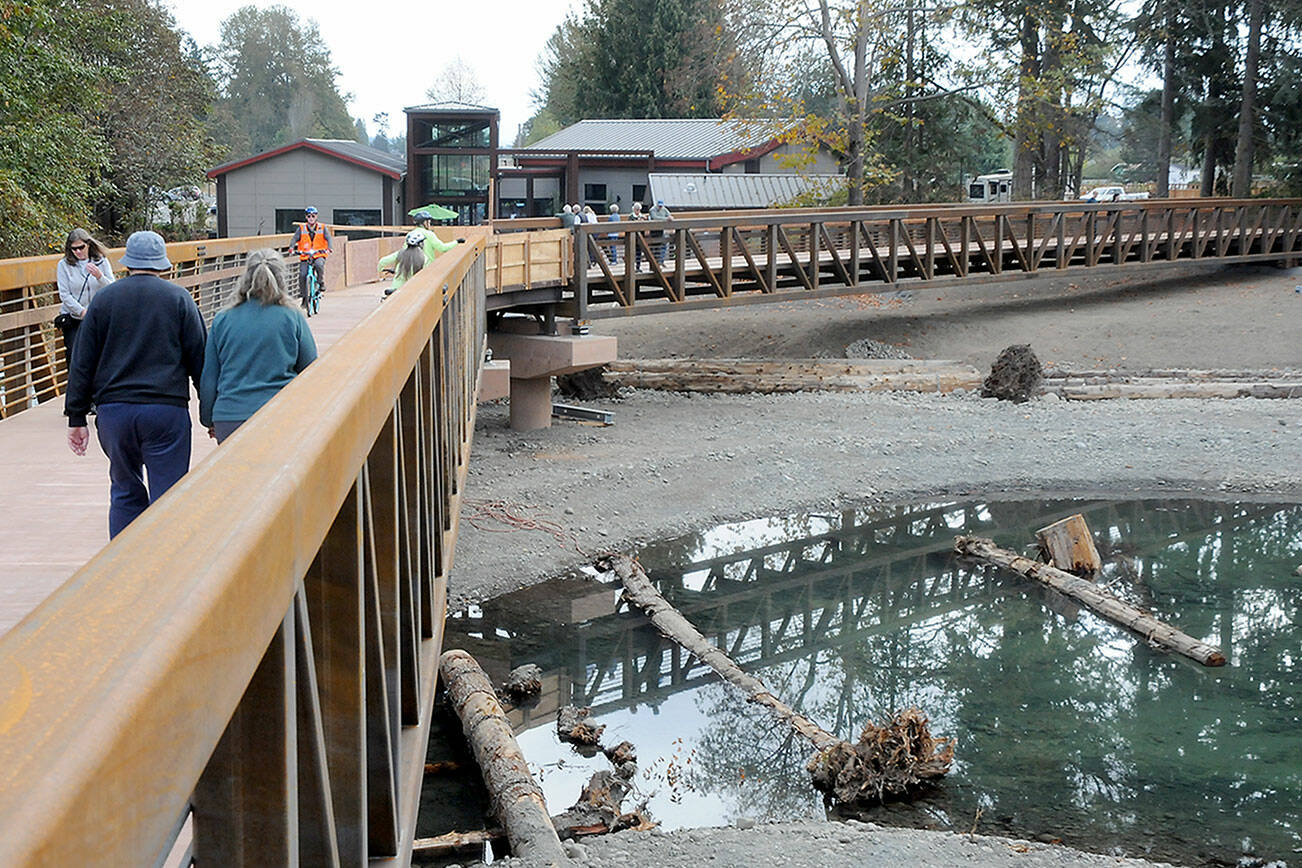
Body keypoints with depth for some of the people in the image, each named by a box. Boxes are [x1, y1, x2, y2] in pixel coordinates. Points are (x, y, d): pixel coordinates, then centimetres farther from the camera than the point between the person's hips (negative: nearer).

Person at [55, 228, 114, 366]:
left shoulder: (102, 262, 2)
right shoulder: (64, 265, -2)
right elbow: (65, 295, -7)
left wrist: (99, 276, -24)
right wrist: (83, 312, -15)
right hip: (72, 320, -1)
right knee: (74, 359, -5)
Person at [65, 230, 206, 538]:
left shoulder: (103, 299, 7)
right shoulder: (179, 298, 2)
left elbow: (82, 363, 6)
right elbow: (200, 360, 2)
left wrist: (76, 418, 11)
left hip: (114, 410, 2)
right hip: (166, 409, -2)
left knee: (125, 491, 16)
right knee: (167, 497, 1)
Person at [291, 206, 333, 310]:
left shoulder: (322, 228, 6)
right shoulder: (301, 229, 7)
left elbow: (328, 238, -5)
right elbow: (295, 238, -2)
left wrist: (330, 247, -26)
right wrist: (291, 247, -23)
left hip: (319, 255, -1)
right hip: (305, 256, 1)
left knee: (319, 265, -35)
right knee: (302, 275, -16)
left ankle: (321, 285, -12)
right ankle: (303, 297, 0)